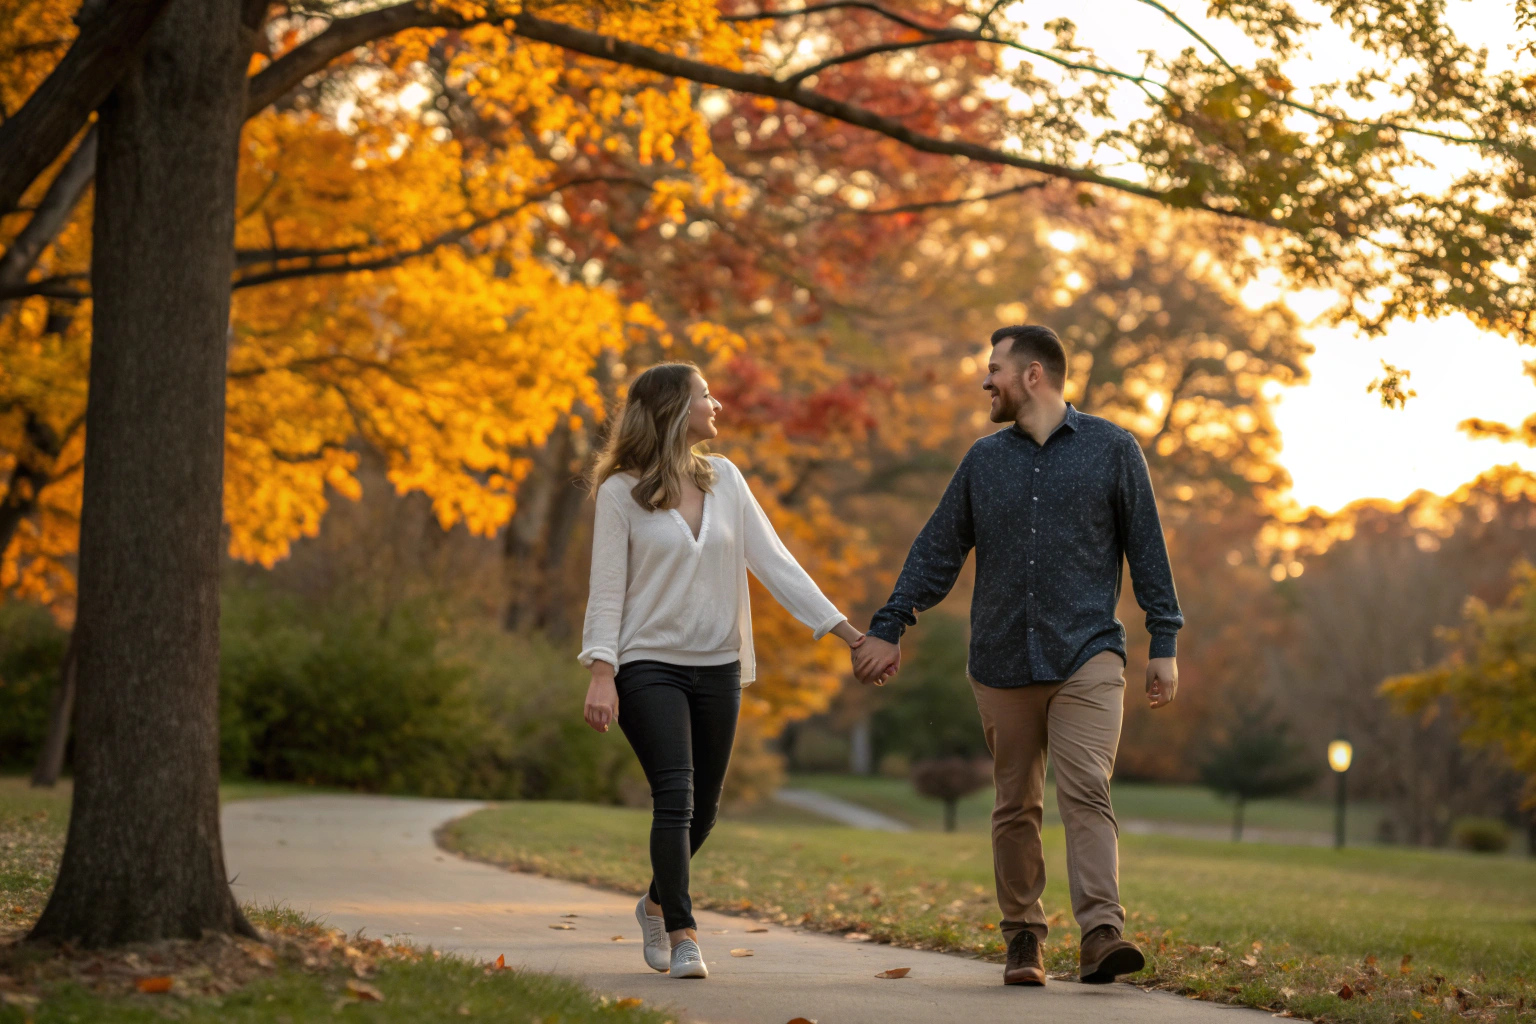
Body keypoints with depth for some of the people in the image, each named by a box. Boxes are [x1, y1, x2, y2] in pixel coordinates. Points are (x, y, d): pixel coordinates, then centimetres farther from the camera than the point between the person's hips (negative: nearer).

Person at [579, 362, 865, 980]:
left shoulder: (724, 479, 6)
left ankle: (658, 903, 36)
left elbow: (773, 561, 4)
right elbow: (607, 587, -7)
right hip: (650, 665, -5)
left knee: (703, 805, 11)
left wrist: (844, 629, -2)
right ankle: (682, 935, -8)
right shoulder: (622, 491, -6)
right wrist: (601, 671, -17)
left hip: (717, 667, 5)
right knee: (675, 798, -15)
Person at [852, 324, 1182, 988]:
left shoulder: (1112, 450, 4)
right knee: (1015, 807, 7)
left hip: (1087, 658, -4)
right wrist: (888, 629, 8)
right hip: (1001, 662, 4)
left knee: (1086, 793, -17)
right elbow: (936, 552, 15)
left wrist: (1165, 643, 1)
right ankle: (1022, 938, 17)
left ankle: (1101, 936, -25)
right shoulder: (983, 461, 13)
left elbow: (1147, 550, 5)